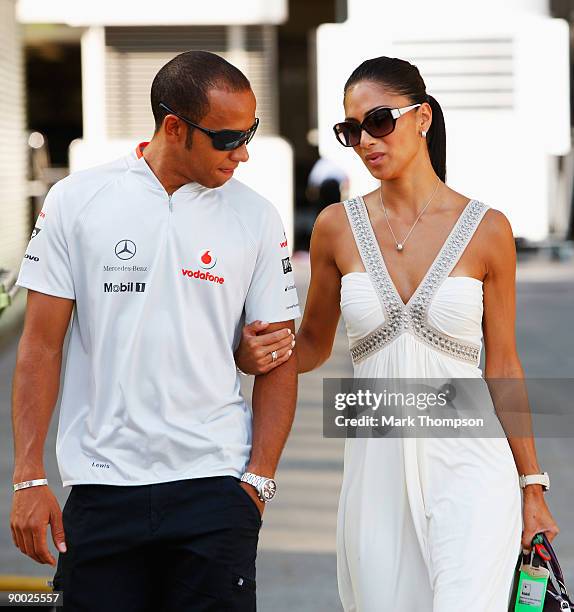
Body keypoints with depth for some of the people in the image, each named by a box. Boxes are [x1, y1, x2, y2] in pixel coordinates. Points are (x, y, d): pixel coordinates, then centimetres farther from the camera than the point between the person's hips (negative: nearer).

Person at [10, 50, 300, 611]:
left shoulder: (256, 219, 4)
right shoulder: (75, 201, 2)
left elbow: (278, 362, 6)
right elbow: (41, 346, 2)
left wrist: (258, 481, -4)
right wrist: (28, 478, -3)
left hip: (212, 486, 0)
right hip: (100, 485, 0)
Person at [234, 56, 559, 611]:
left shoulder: (486, 230, 0)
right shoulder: (338, 227, 4)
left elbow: (503, 366, 6)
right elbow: (313, 345, 15)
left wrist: (532, 487, 8)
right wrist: (256, 355, -7)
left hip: (468, 467, -2)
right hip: (376, 469, 3)